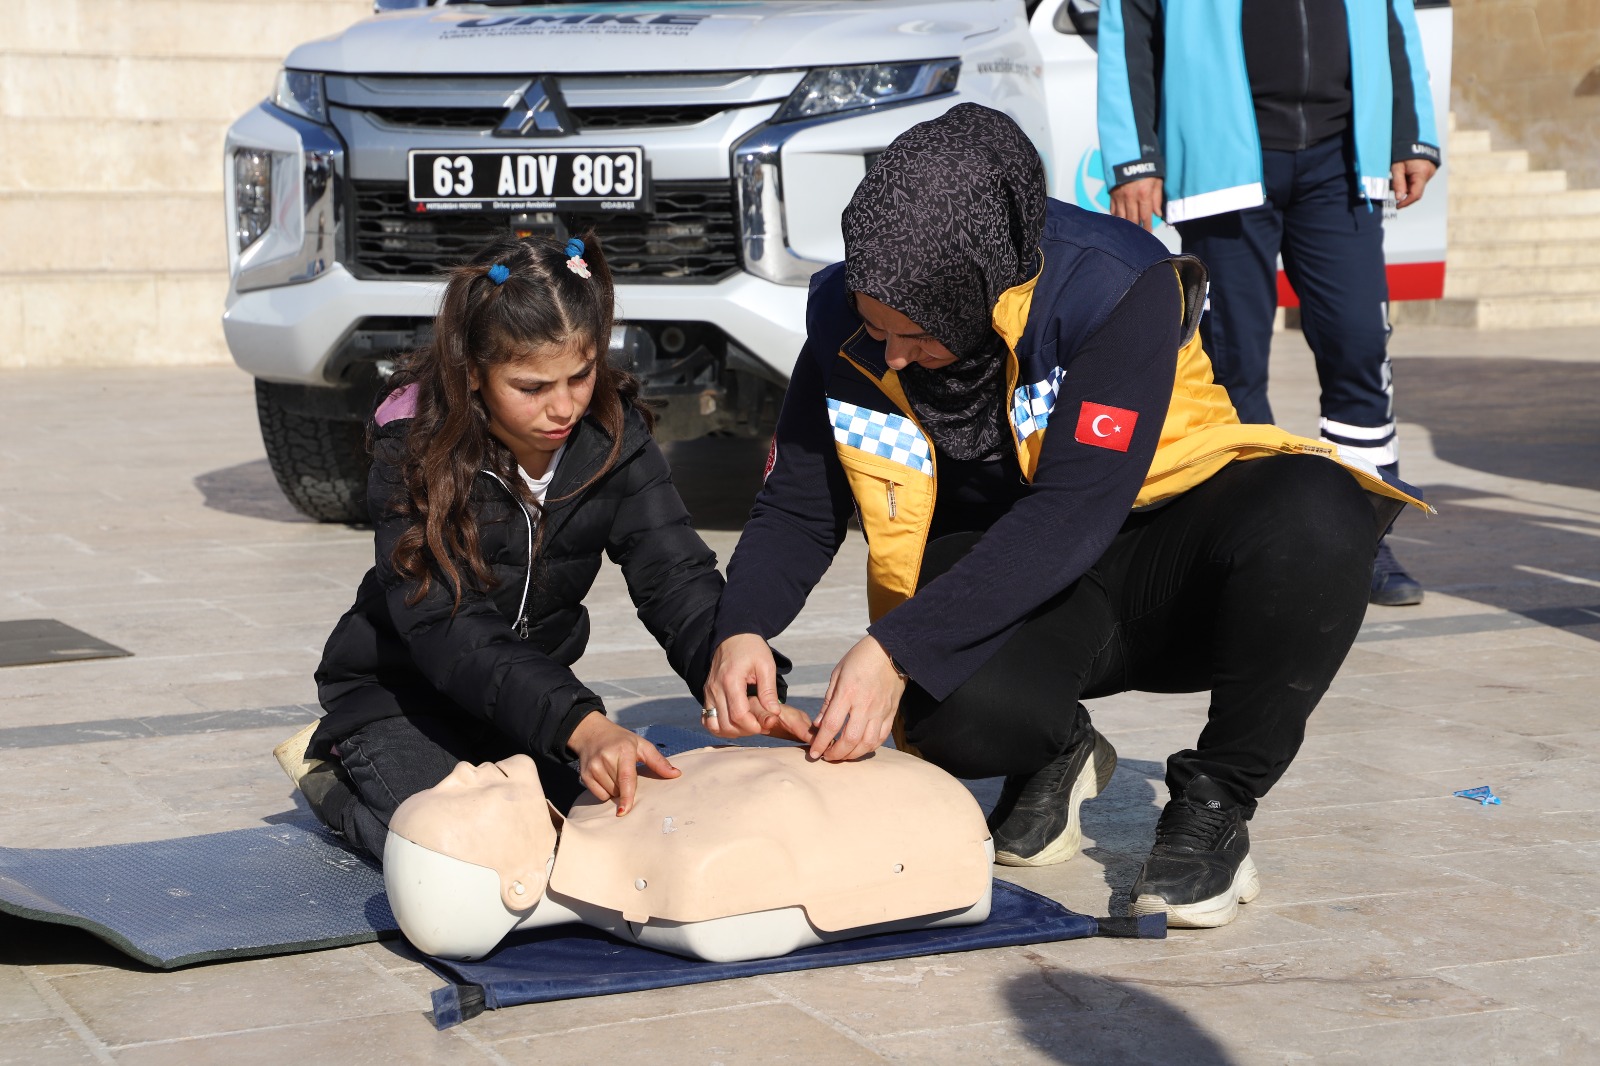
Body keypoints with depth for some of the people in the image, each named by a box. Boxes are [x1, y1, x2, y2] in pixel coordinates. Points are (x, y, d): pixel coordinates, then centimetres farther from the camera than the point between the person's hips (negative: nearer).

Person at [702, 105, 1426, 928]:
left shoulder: (1114, 285, -25)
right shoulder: (848, 317, -10)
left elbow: (1073, 515, -31)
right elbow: (797, 509, -2)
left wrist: (896, 649, -38)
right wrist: (742, 631, -24)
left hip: (1154, 552, -2)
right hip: (1003, 599, 2)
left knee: (1309, 516, -36)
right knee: (954, 712, -35)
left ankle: (1214, 803, -14)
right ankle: (1054, 755, 4)